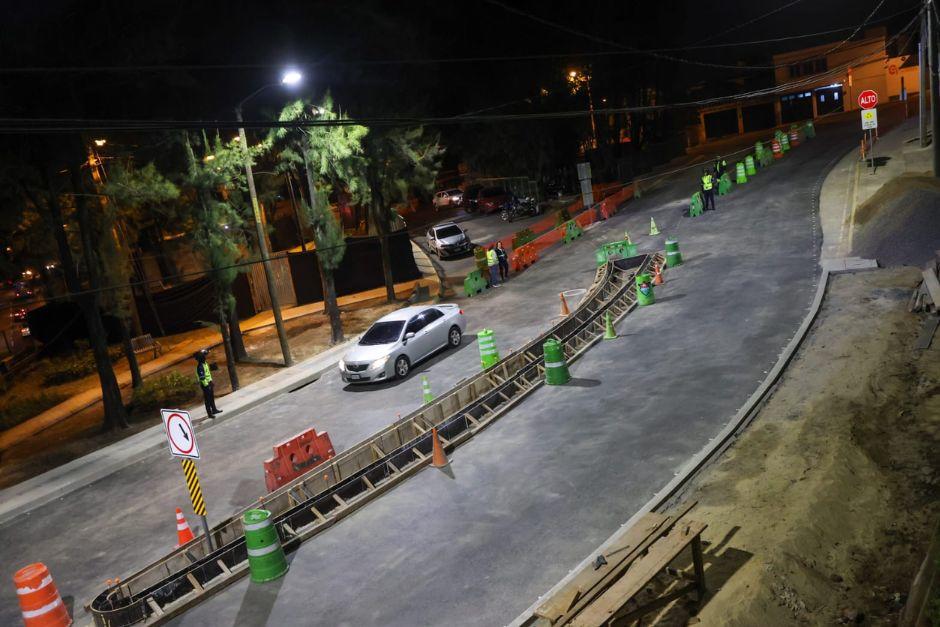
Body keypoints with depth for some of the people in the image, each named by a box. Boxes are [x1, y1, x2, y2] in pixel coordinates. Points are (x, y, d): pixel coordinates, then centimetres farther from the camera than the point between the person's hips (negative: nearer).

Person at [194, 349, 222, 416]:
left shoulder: (204, 363, 8)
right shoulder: (200, 367, -23)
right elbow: (202, 378, -25)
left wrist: (211, 382, 22)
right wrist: (206, 385, -23)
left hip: (209, 382, 10)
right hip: (205, 385, -10)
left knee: (212, 397, 21)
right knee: (207, 399, -2)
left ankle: (214, 410, 35)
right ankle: (209, 413, 4)